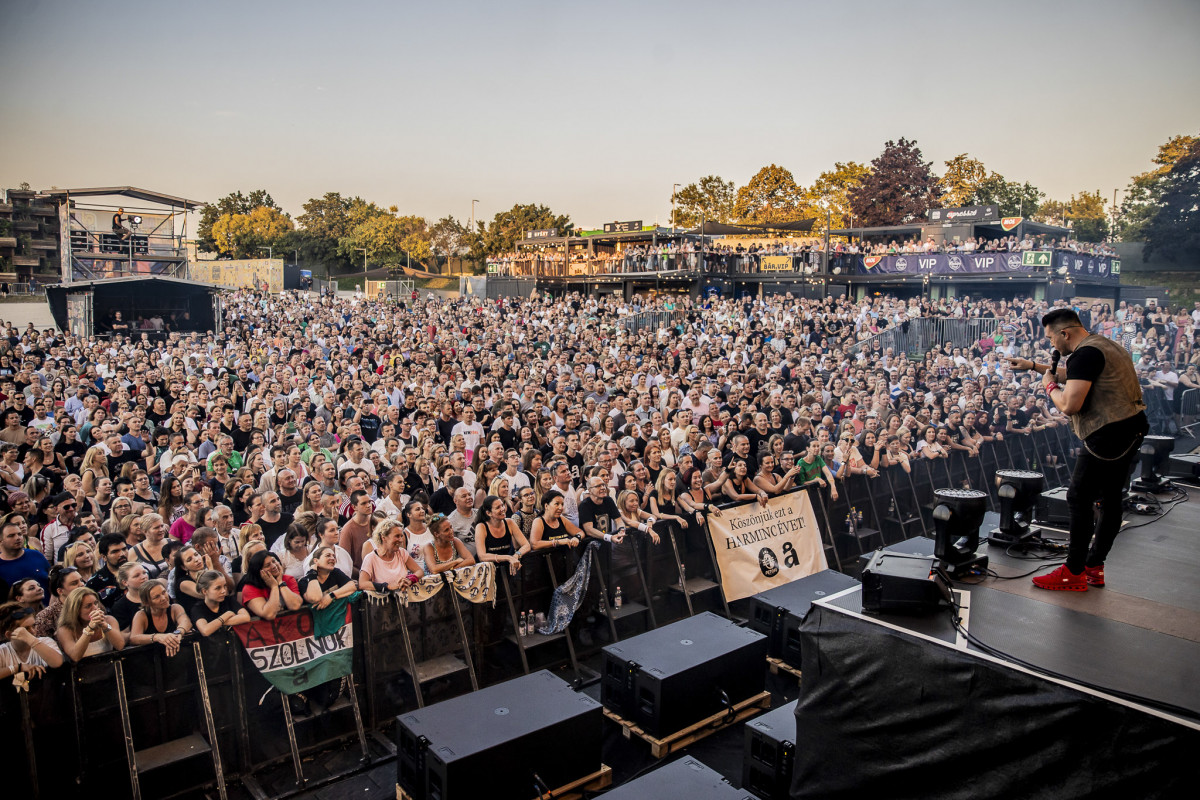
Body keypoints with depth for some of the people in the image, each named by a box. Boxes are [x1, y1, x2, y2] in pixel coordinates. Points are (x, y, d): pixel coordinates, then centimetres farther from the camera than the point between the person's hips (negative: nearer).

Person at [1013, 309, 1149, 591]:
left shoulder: (1085, 354, -16)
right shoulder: (1105, 345, 17)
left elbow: (1069, 405, -23)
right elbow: (1074, 375, 35)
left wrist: (1049, 385, -5)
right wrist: (1034, 366, 33)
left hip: (1109, 435, -11)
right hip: (1131, 430, 11)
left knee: (1079, 499, -5)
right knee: (1110, 500, 14)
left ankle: (1074, 573, 0)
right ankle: (1094, 566, 22)